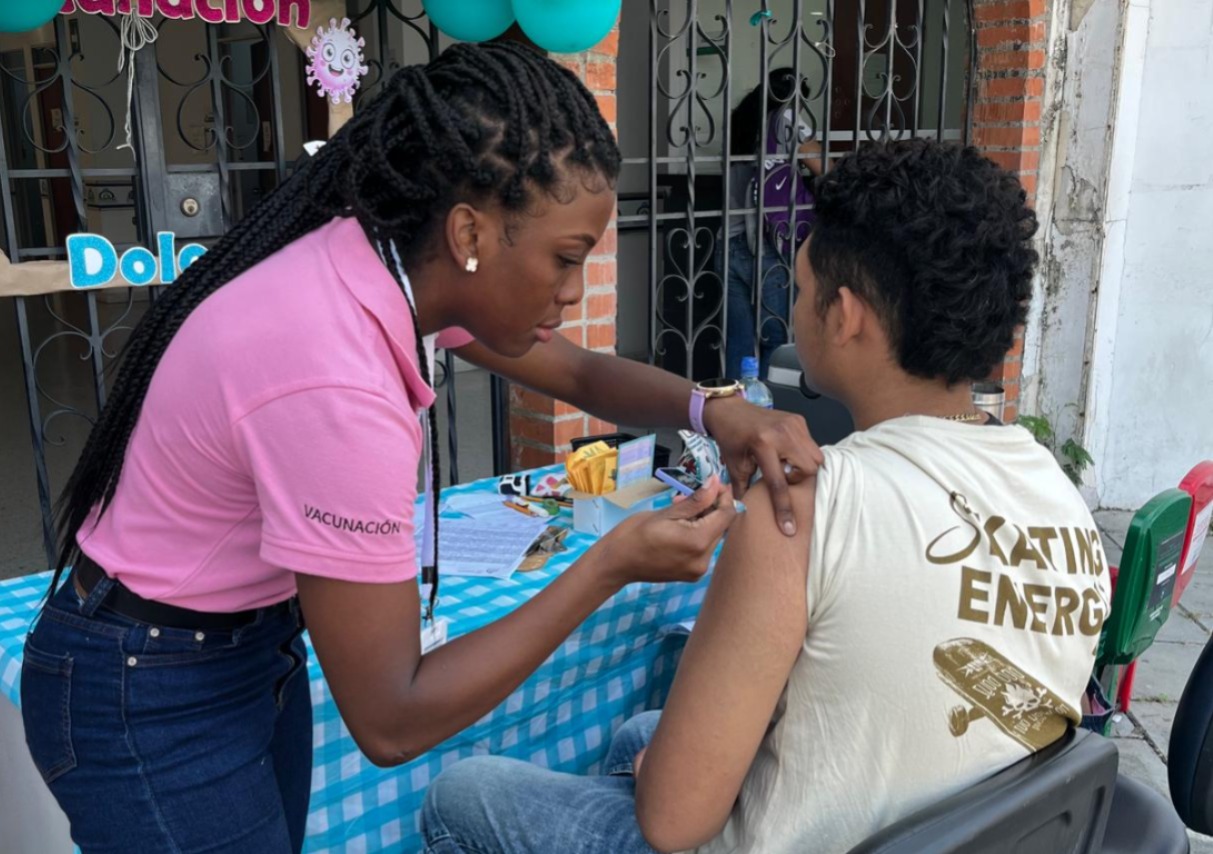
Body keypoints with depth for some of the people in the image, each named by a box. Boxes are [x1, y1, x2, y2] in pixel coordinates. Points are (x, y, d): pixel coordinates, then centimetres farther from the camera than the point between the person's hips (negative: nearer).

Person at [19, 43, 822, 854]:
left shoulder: (399, 261, -11)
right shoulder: (335, 387, -36)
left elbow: (581, 372, 3)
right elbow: (390, 720, -28)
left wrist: (711, 409, -16)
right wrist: (613, 564, -27)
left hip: (256, 643, 8)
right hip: (151, 703, -7)